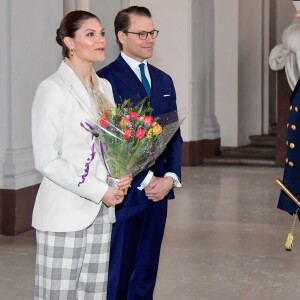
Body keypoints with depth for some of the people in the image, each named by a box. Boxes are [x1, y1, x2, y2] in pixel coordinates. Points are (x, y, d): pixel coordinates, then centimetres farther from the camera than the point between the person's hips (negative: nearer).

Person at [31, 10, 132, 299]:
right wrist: (99, 191, -14)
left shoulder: (104, 87, 13)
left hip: (100, 211, 7)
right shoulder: (53, 89, -9)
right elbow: (46, 159, -14)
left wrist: (120, 176, 0)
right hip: (64, 213, -7)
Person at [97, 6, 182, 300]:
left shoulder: (164, 81, 15)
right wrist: (145, 181, -14)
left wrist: (170, 177, -1)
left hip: (158, 190, 7)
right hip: (125, 194, -6)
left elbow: (174, 135, 14)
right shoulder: (105, 80, -8)